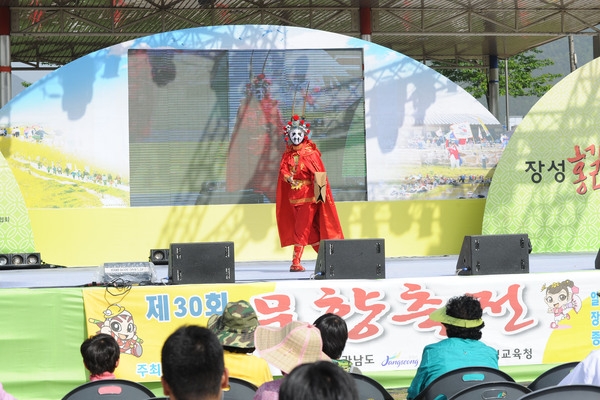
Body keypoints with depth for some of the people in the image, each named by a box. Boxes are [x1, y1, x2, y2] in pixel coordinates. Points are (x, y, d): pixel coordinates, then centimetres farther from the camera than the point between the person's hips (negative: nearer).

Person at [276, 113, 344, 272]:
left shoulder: (311, 153, -6)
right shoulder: (288, 154, 9)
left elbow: (319, 173, -11)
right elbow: (283, 169, 1)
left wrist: (320, 191, -21)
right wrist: (288, 177, -21)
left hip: (309, 195, -5)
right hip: (294, 196, 5)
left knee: (302, 228, -10)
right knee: (311, 229, 9)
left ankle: (296, 262, -10)